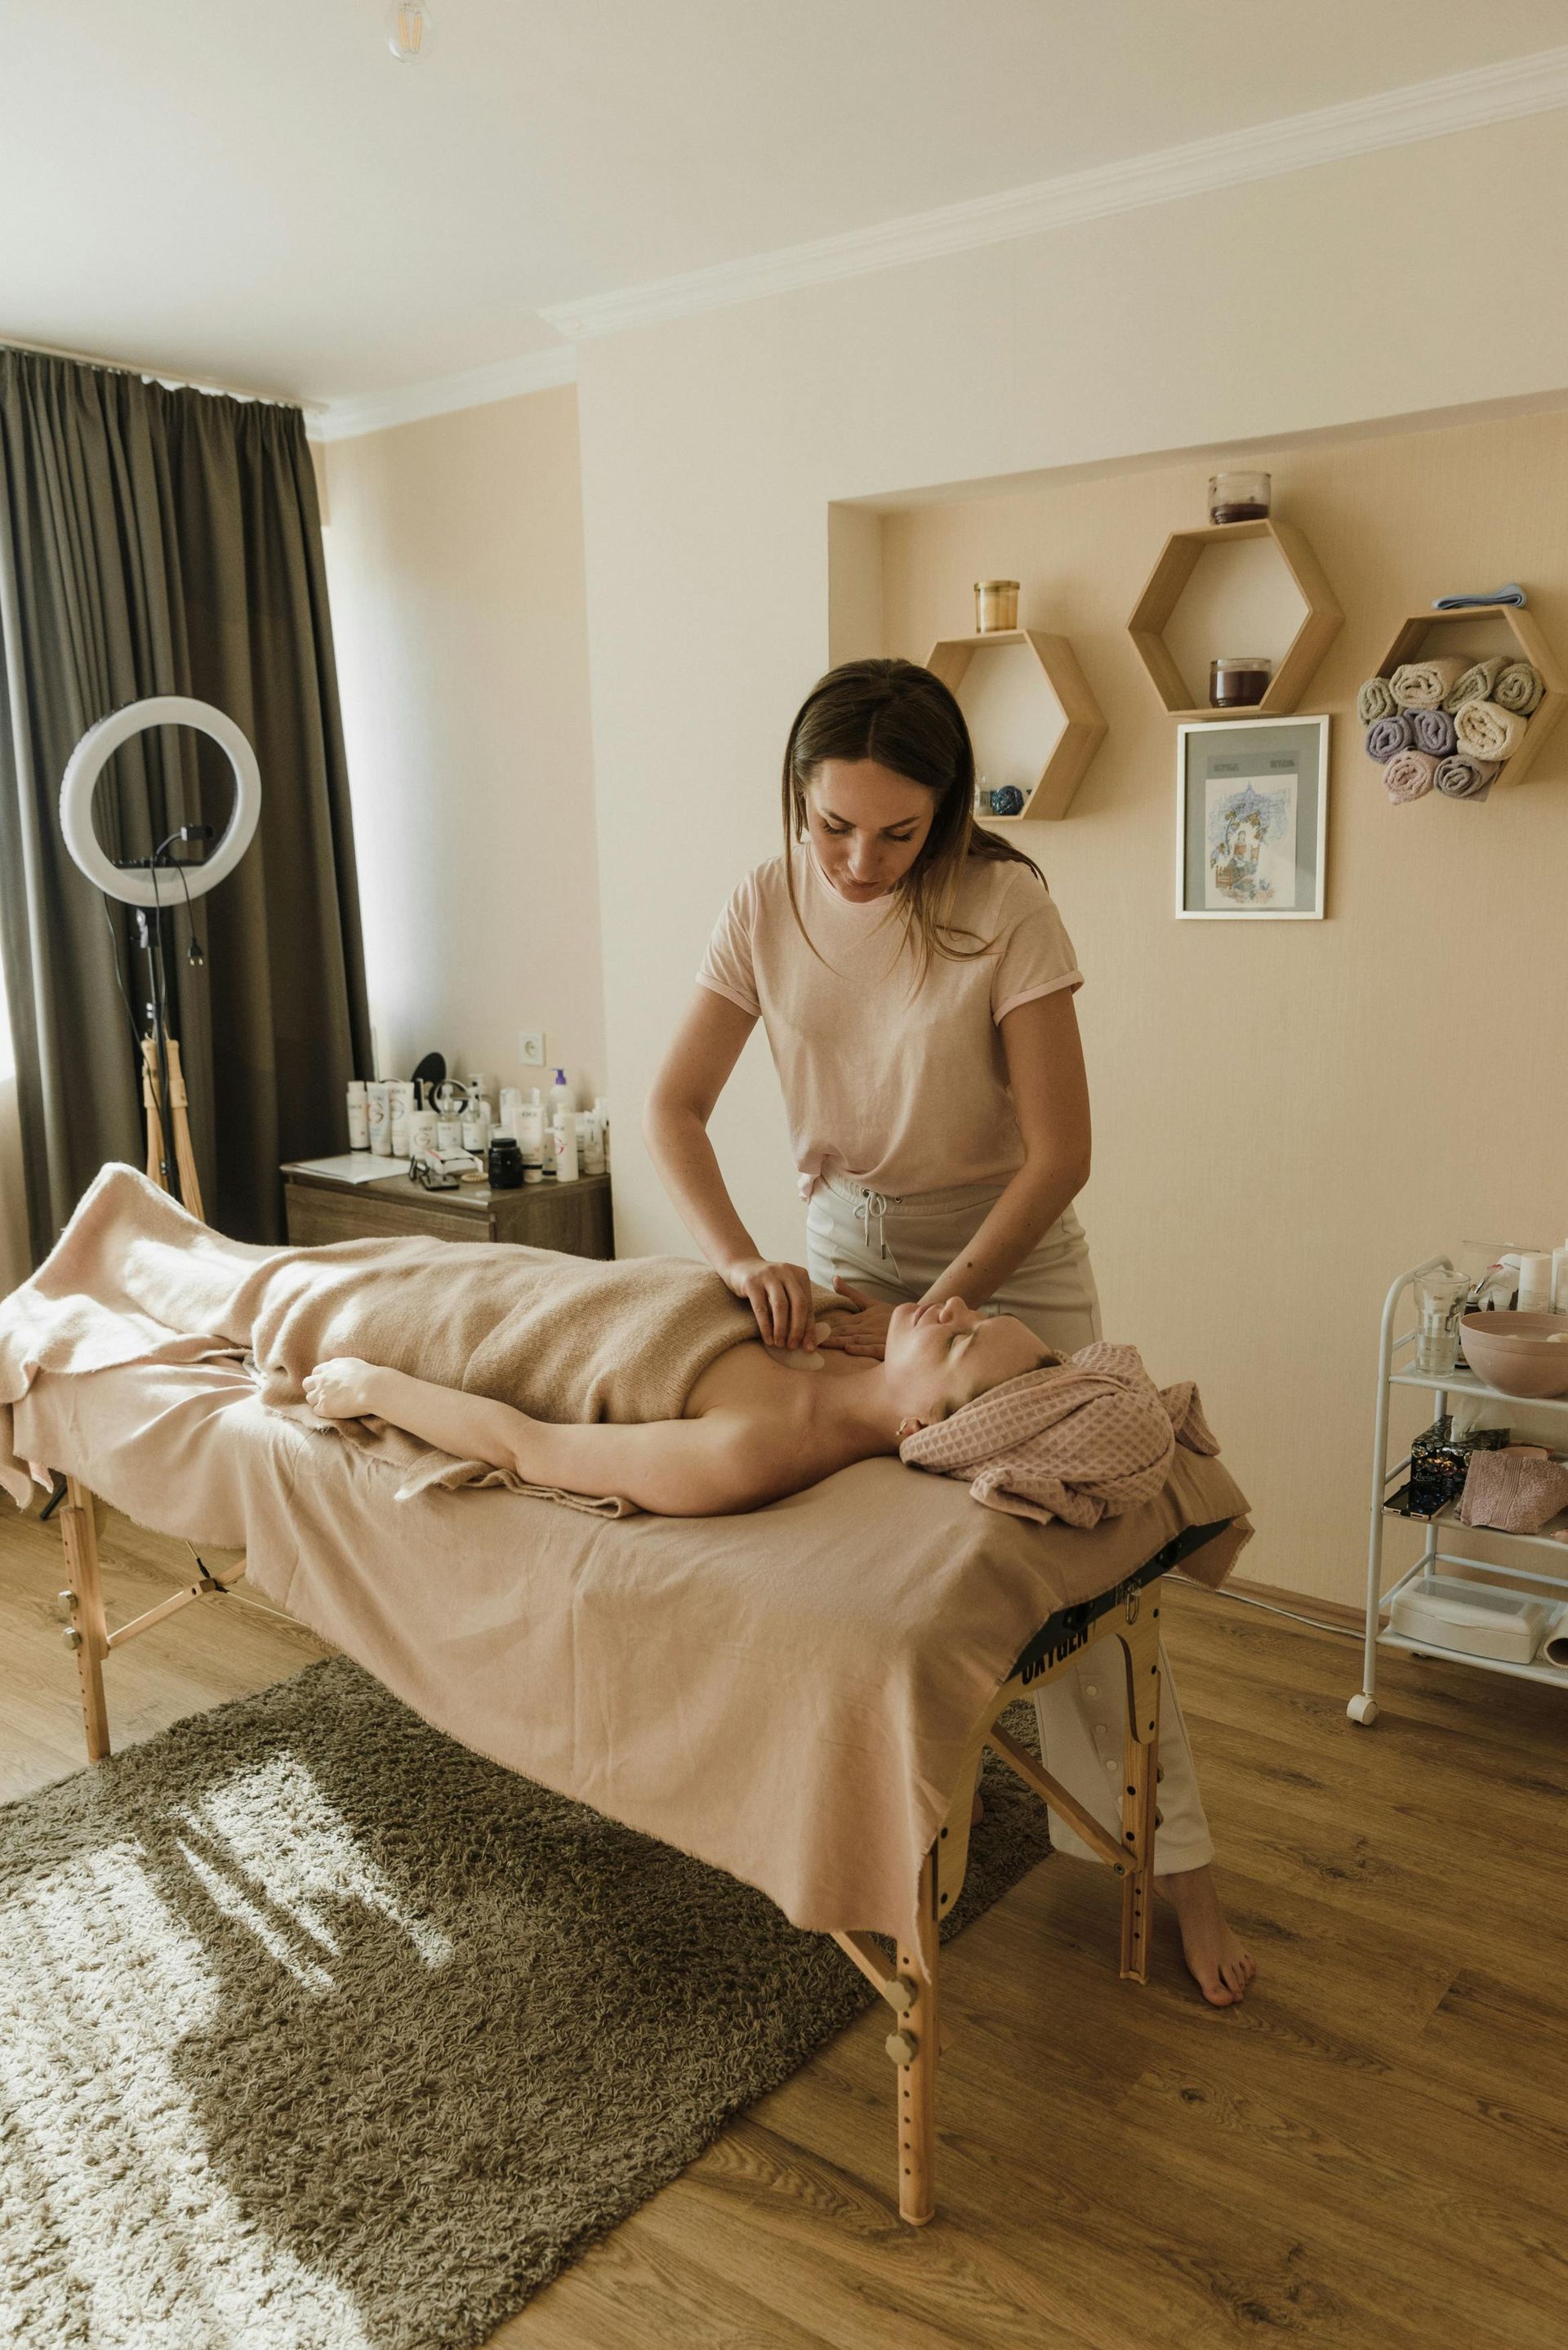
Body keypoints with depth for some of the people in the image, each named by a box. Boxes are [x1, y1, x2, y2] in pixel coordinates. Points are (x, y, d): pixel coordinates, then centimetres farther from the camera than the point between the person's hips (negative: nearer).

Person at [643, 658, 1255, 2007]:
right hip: (845, 1246, 4)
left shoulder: (1003, 906, -21)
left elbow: (1059, 1156, -20)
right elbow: (674, 1107, -9)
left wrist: (936, 1314, -23)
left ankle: (1178, 1863, 15)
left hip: (1009, 1258, -3)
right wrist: (742, 1259, -24)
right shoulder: (768, 908, -9)